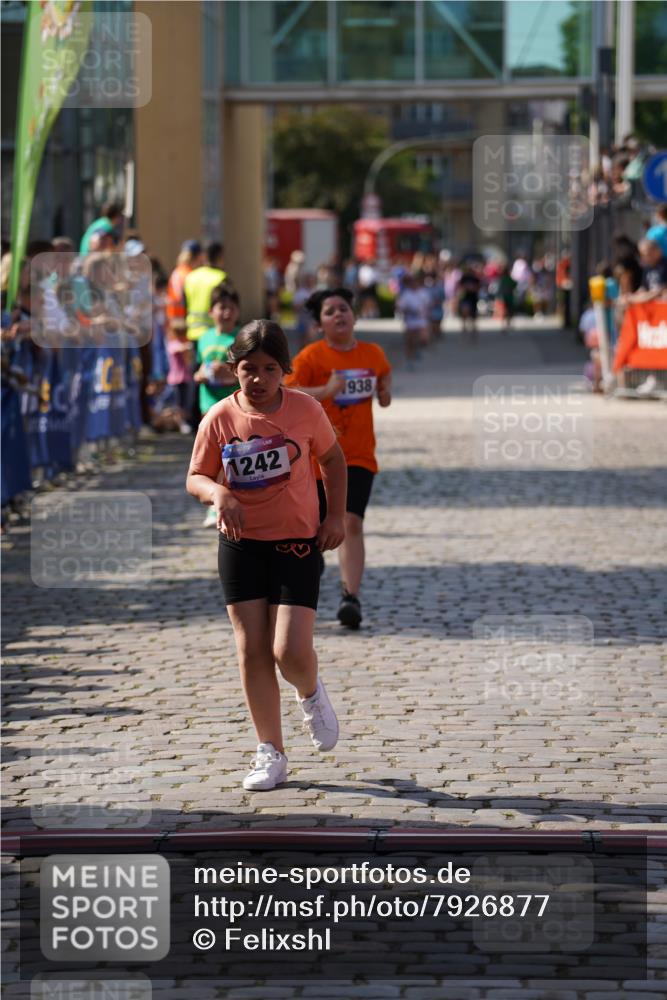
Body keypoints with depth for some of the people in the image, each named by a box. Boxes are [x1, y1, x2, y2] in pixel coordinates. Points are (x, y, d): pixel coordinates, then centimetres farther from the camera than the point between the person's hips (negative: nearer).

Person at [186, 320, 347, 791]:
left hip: (296, 543, -2)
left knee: (291, 650, -13)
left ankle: (312, 694, 24)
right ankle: (271, 754, 13)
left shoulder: (304, 409, -6)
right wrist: (218, 493, -22)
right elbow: (195, 477, 0)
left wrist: (336, 516, 2)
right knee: (252, 651, 2)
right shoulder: (220, 418, -5)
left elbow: (332, 457, 10)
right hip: (241, 544, 2)